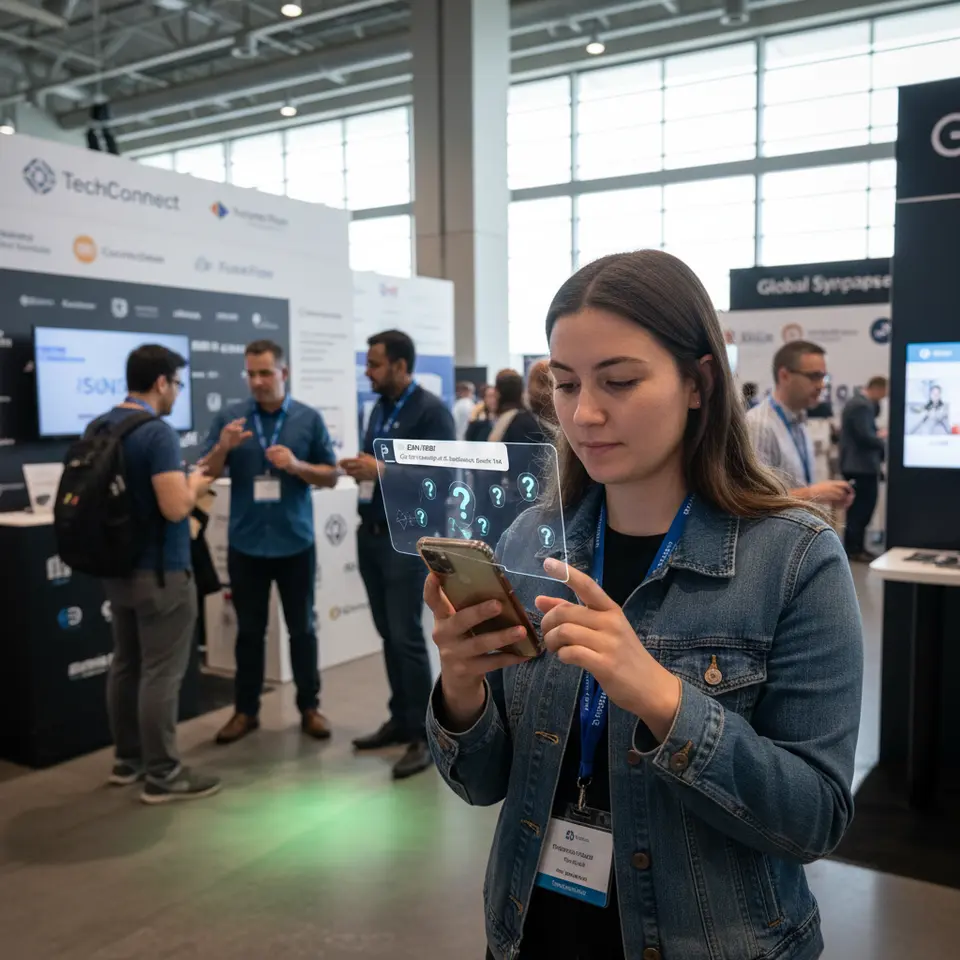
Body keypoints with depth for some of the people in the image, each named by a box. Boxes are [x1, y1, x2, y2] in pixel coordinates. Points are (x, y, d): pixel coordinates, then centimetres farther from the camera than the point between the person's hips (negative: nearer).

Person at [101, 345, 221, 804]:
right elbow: (175, 508, -26)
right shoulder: (158, 433, -20)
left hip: (117, 567, 9)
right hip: (159, 570, -9)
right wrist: (195, 486, -5)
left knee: (125, 664, 16)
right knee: (160, 673, -1)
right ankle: (162, 774, 7)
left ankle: (127, 758, 28)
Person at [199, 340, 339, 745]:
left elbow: (331, 475, 2)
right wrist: (223, 447, -20)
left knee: (302, 628, 9)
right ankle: (246, 710, 23)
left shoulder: (309, 419, 0)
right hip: (245, 543, 1)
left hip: (295, 542, 0)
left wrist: (296, 465, -16)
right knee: (249, 630, 10)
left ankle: (309, 707, 22)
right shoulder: (229, 417, 1)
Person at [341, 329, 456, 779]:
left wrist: (381, 469, -21)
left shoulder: (431, 410, -10)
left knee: (407, 636, -6)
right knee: (388, 634, 11)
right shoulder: (379, 409, 15)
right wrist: (360, 469, -1)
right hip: (371, 535, 7)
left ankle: (424, 735, 5)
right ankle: (400, 719, 23)